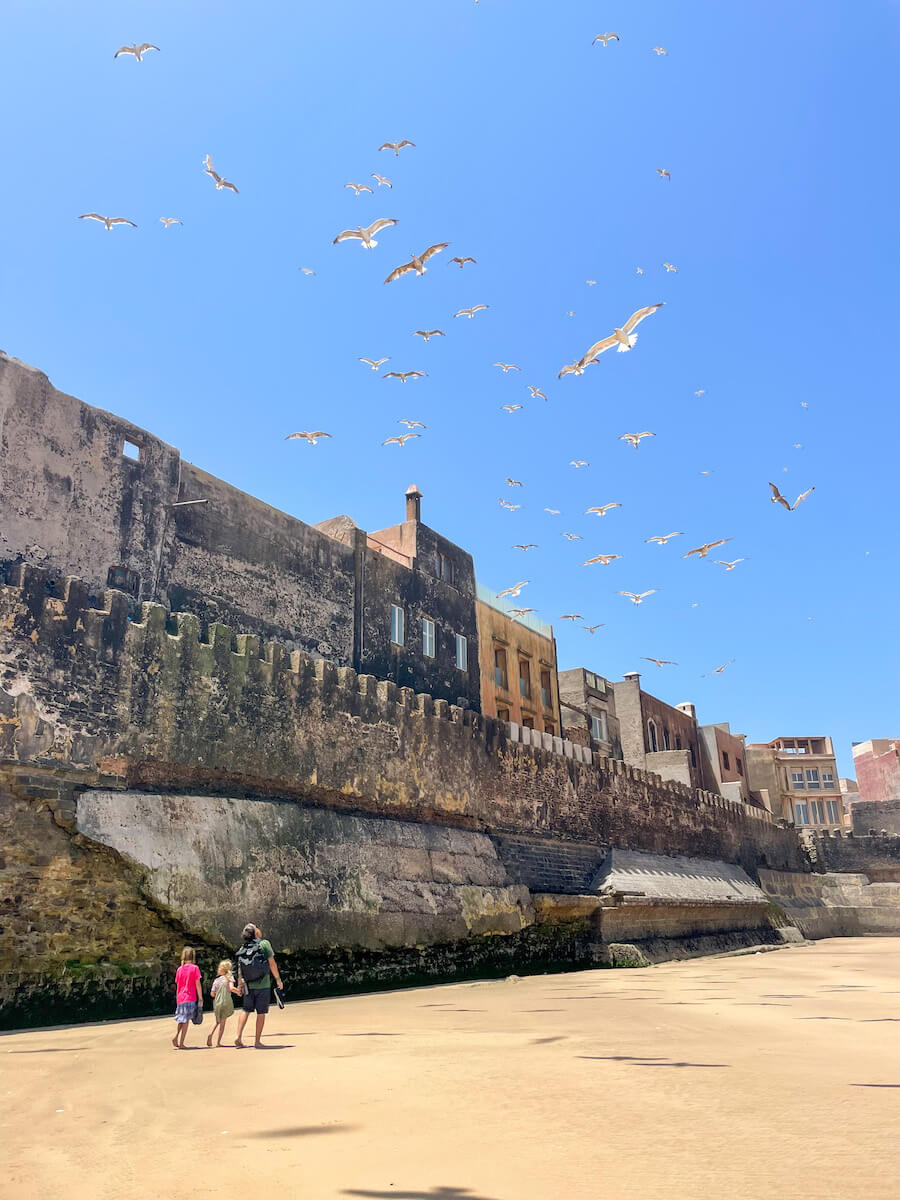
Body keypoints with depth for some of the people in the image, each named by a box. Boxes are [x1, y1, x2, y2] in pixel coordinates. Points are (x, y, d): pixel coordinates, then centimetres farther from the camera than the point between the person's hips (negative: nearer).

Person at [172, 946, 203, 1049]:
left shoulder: (179, 969, 6)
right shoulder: (194, 968, -7)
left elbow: (177, 985, 10)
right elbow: (197, 984, -8)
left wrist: (177, 1000, 19)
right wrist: (200, 999, -3)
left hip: (180, 998, 4)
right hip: (190, 998, -4)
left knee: (180, 1018, 19)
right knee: (186, 1021, 1)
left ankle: (176, 1035, -2)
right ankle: (181, 1043, 0)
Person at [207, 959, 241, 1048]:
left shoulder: (216, 980, 5)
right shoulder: (229, 978, -2)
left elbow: (212, 994, 1)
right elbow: (231, 988, -17)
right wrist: (238, 991, 0)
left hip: (217, 1003, 2)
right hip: (226, 1003, -2)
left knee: (218, 1022, 21)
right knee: (222, 1023, 7)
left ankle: (211, 1034, -3)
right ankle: (218, 1042, 3)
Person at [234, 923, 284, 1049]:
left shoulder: (243, 949, 3)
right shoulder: (264, 944, -10)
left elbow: (240, 970, 7)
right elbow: (272, 963, -10)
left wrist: (240, 984, 18)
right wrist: (278, 979, -1)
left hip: (249, 986, 4)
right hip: (263, 985, -4)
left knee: (246, 1010, 17)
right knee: (261, 1013, 6)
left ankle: (239, 1037, 6)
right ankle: (257, 1041, 10)